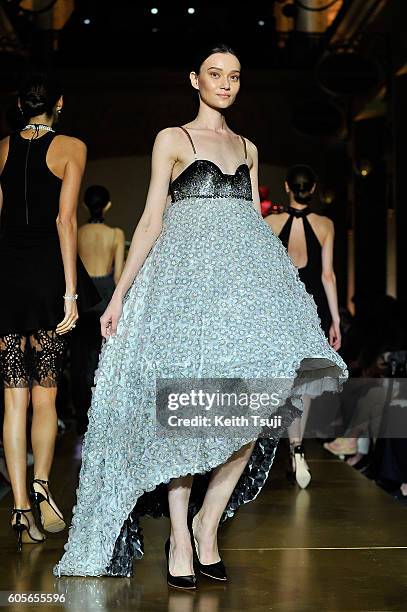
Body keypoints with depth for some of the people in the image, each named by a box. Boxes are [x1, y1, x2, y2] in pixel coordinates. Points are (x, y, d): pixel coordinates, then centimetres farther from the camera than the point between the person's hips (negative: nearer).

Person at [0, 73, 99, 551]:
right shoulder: (70, 148, 1)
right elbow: (66, 221, -7)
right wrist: (71, 290, -9)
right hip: (49, 269, -2)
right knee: (45, 393, 7)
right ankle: (40, 484, -10)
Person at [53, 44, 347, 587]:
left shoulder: (248, 148, 22)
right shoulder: (172, 139, 10)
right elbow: (152, 221, 5)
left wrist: (278, 286, 12)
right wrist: (119, 294, -2)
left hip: (247, 274, 4)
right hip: (187, 274, -3)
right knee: (186, 407, -9)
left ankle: (208, 525, 1)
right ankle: (180, 537, 0)